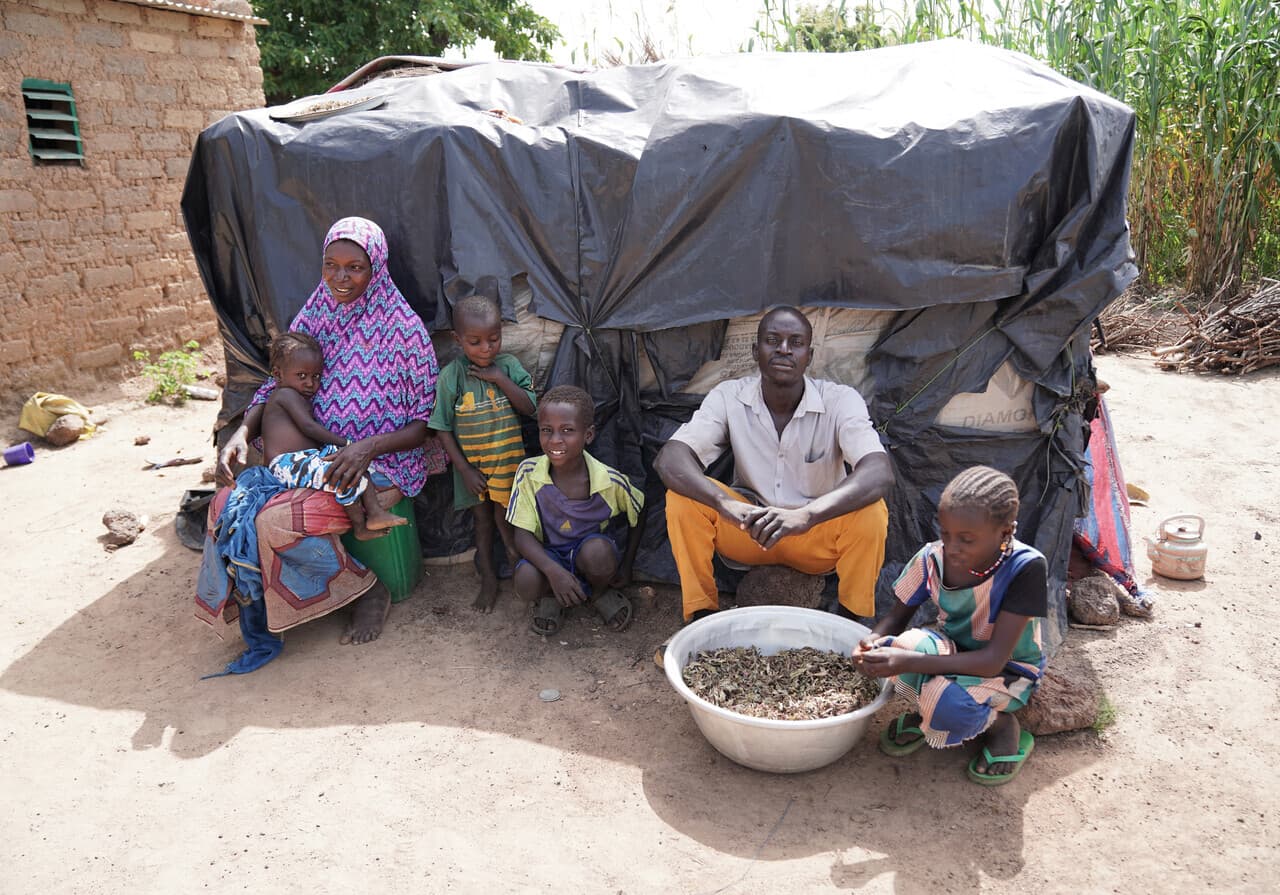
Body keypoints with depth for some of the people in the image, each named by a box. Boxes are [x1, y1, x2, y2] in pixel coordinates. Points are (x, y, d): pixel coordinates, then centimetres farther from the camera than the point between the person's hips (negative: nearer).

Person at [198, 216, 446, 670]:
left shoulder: (403, 330, -10)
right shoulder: (315, 317, 5)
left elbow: (425, 424, -10)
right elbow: (275, 387, 9)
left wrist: (368, 447, -26)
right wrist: (242, 433, -11)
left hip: (382, 464, -6)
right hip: (313, 457, 6)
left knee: (277, 520, -26)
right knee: (226, 504, -16)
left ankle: (366, 590, -1)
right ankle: (253, 606, 8)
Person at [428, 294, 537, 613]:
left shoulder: (508, 365, -7)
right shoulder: (451, 376, -14)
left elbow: (530, 408, -12)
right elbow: (443, 429, -10)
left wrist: (500, 379, -22)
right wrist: (464, 469, -12)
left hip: (508, 460, 0)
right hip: (471, 464, 0)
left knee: (504, 518, 8)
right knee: (483, 519, 15)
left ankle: (518, 564, 30)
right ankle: (488, 578, 30)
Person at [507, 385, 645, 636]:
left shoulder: (610, 481, -20)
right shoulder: (529, 473, -18)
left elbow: (638, 513, 1)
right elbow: (523, 534, -18)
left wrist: (626, 566, 1)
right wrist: (554, 571, -35)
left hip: (592, 556, 0)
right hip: (549, 556, 0)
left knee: (597, 550, -36)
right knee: (526, 581, -33)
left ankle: (601, 592, 1)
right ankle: (551, 596, 6)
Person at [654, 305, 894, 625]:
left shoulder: (840, 401, -16)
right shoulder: (730, 397, -12)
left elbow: (880, 473, -32)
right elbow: (668, 460, -25)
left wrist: (806, 515, -48)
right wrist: (726, 504, -44)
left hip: (819, 537, -1)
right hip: (748, 531, 1)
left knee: (871, 512, -31)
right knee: (682, 497, -24)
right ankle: (701, 616, -11)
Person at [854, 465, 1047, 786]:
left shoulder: (1026, 567, -29)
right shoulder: (933, 558, -18)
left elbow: (994, 660, -31)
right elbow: (897, 616, -3)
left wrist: (910, 663, -41)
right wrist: (874, 639, -28)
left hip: (1009, 669, -3)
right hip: (954, 651, 4)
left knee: (946, 703, -34)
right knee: (899, 646, -29)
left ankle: (1004, 726, 1)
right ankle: (925, 711, 3)